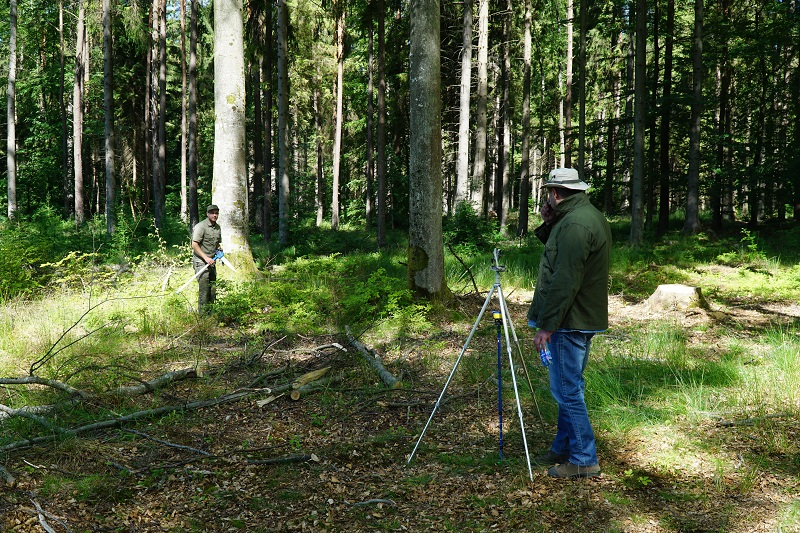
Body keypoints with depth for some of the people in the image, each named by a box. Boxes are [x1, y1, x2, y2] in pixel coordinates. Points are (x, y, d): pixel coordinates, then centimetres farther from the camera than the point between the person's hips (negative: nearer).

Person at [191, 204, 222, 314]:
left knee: (213, 288, 9)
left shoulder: (218, 227, 14)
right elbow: (194, 245, -15)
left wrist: (218, 251, 6)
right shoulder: (200, 226, -11)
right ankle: (202, 314, -8)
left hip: (211, 261, 8)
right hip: (200, 261, -8)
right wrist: (206, 258, -19)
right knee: (204, 288, -11)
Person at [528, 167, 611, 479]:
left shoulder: (574, 223, -21)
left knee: (567, 391, -4)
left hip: (569, 322, -11)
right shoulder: (593, 216, 14)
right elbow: (557, 253, 24)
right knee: (569, 388, 18)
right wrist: (549, 223, 8)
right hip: (584, 319, 11)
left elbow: (565, 281, -25)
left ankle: (584, 460, 4)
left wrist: (546, 325, -22)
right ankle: (563, 449, 30)